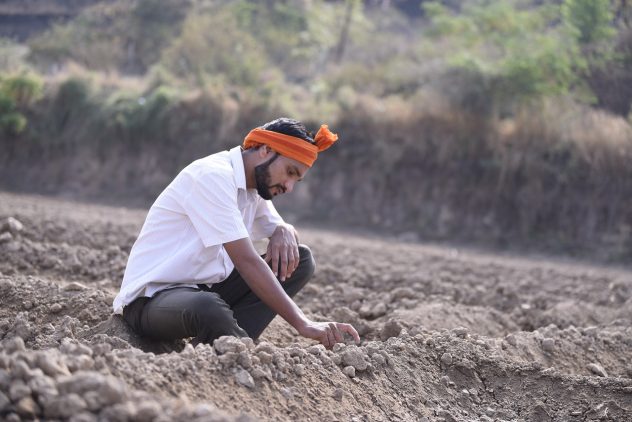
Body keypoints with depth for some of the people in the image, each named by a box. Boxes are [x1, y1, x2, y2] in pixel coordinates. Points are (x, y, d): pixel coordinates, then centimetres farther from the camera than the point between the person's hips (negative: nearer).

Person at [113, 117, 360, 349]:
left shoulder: (255, 186, 8)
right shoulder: (213, 176, -19)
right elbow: (247, 262, -26)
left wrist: (284, 232, -4)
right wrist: (302, 324, -29)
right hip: (150, 298, -10)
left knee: (300, 260, -1)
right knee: (208, 309, -43)